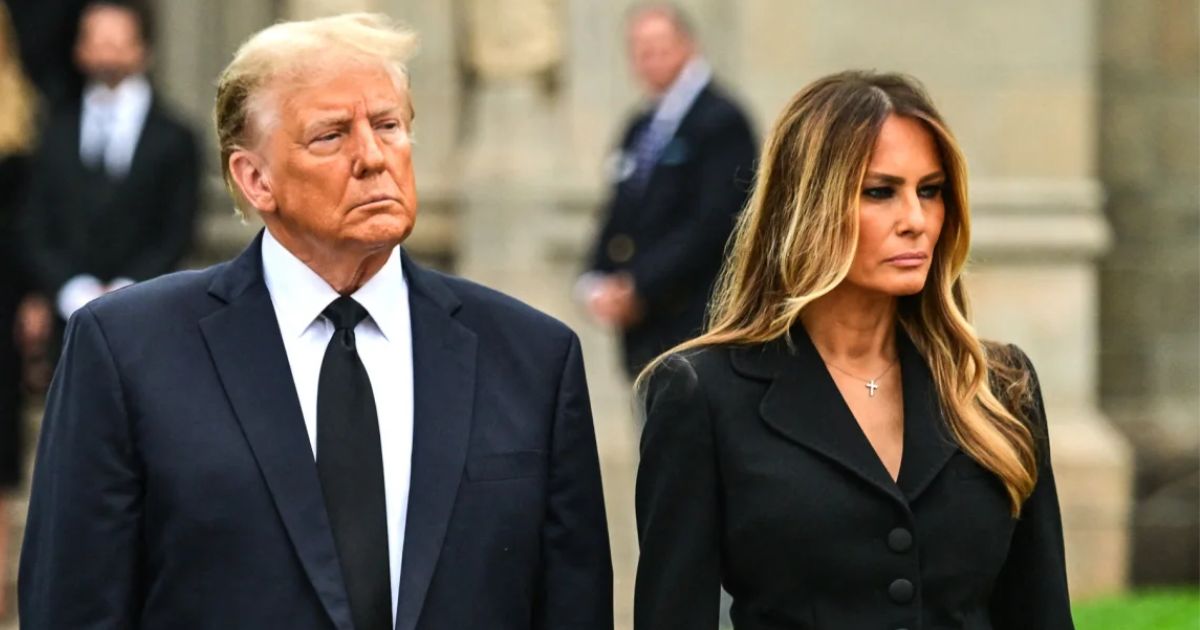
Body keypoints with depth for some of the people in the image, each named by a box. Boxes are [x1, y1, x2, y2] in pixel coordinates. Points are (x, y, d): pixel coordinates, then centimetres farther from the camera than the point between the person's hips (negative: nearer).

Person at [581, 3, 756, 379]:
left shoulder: (721, 122, -9)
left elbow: (712, 225, -17)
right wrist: (598, 283, 1)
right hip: (646, 328, 8)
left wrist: (639, 289, -18)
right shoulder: (642, 128, 17)